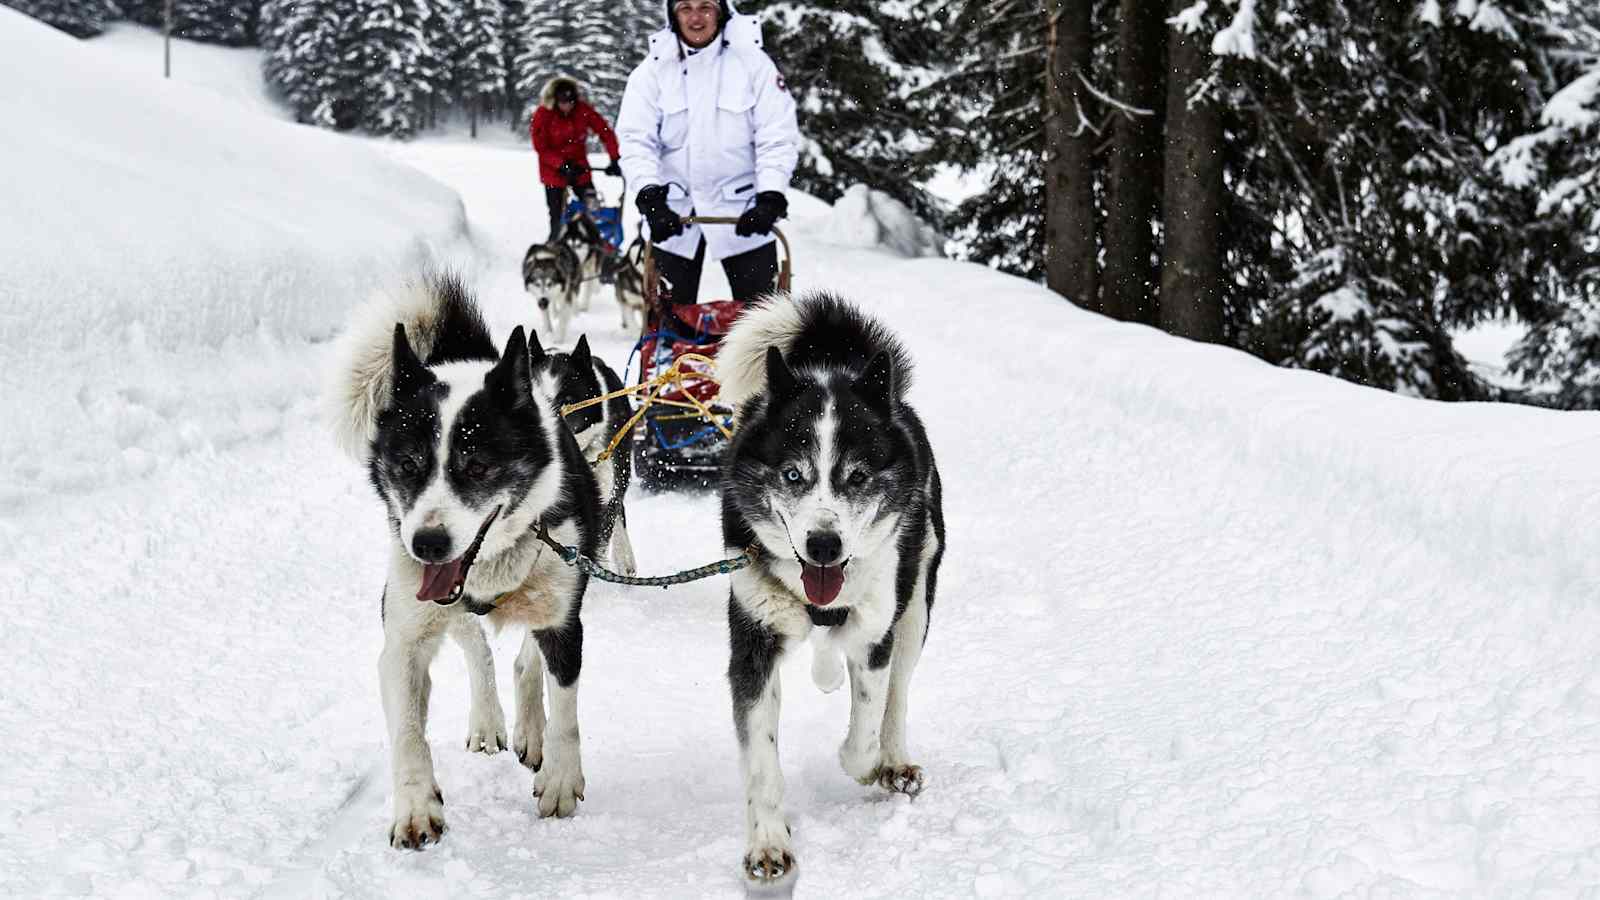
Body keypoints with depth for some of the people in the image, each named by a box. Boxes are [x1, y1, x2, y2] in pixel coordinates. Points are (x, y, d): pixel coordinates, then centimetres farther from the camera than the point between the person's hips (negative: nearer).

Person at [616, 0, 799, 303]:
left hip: (743, 212, -1)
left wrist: (771, 198, -19)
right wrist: (650, 196, -21)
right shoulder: (654, 69, -1)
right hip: (673, 212, 1)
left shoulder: (752, 62, -4)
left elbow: (778, 138, -7)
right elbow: (636, 140, -6)